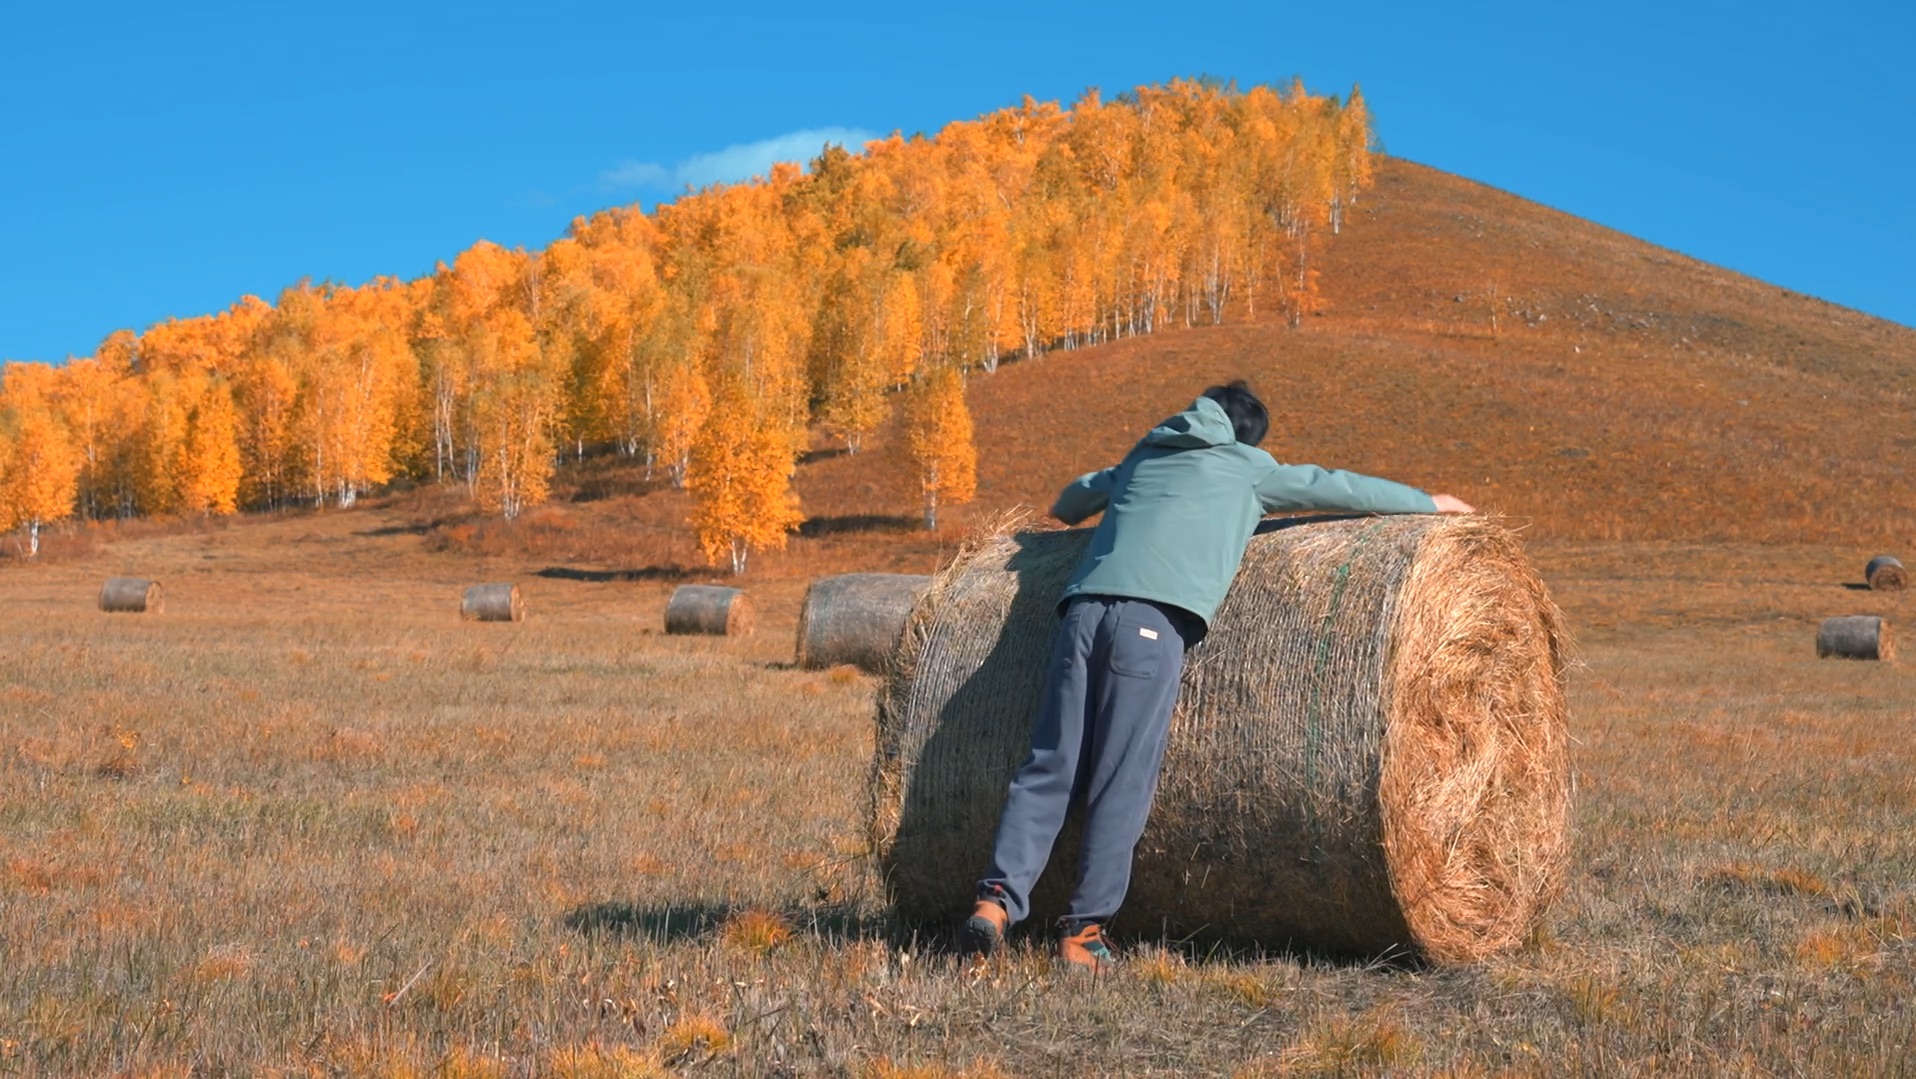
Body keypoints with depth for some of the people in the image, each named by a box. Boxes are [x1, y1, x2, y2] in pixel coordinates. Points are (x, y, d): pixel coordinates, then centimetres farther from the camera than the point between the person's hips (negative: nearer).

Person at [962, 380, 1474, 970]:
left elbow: (1073, 497, 50)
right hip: (1154, 621, -4)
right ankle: (1083, 930, -6)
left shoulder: (1141, 459, 33)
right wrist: (1427, 502, 42)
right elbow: (1334, 486, 29)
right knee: (1122, 784, -4)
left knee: (1050, 767, 2)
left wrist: (1066, 511, 74)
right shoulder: (1246, 467, 22)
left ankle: (999, 897, -13)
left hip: (1083, 607, 4)